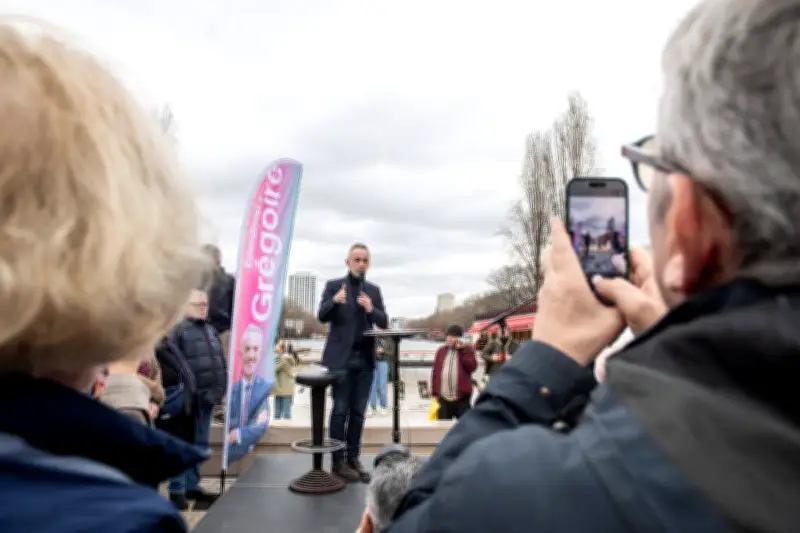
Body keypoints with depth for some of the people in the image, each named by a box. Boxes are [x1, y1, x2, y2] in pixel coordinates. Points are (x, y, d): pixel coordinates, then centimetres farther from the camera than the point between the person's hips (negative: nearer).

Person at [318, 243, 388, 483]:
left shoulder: (374, 290, 11)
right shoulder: (334, 285, 2)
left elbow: (384, 323, 6)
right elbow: (322, 317, -7)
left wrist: (371, 309, -15)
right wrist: (334, 301, -27)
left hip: (365, 358, 4)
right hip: (341, 357, -3)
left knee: (358, 412, 8)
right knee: (340, 410, -1)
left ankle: (353, 458, 16)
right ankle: (338, 461, 8)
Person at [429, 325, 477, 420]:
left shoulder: (467, 350, 1)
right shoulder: (441, 351, 9)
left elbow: (472, 367, -13)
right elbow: (435, 372, 9)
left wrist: (462, 350, -15)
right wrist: (434, 393, 6)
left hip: (461, 397, -3)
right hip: (443, 397, 3)